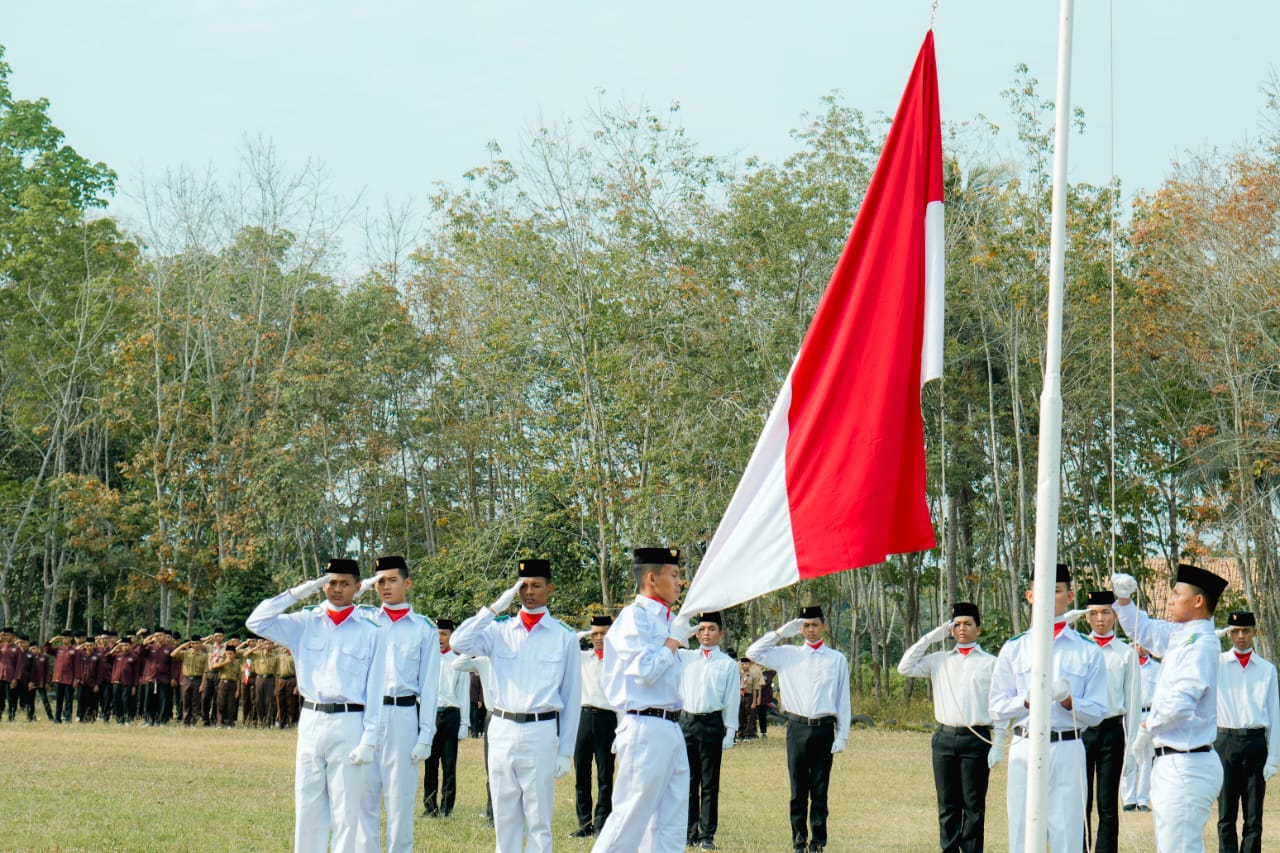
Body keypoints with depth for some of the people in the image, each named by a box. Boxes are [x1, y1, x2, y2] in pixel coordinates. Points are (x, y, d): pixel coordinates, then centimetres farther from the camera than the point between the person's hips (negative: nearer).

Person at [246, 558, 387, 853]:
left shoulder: (371, 634, 3)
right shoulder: (305, 624, 10)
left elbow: (375, 691, 0)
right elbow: (257, 622, 1)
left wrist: (369, 740, -7)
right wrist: (296, 593, -3)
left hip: (348, 724, -3)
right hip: (311, 721, 3)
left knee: (345, 811, -1)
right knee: (307, 808, 6)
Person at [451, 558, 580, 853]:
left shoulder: (564, 637, 4)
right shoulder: (500, 632, 9)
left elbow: (572, 696, 5)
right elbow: (460, 643, -8)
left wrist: (566, 751, 1)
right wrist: (495, 607, -5)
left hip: (541, 732, -3)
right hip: (502, 730, 3)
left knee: (538, 821, 0)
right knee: (504, 818, 8)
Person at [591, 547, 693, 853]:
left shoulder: (662, 619, 17)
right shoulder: (635, 617, -10)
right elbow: (645, 670, -21)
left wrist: (680, 637, 17)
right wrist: (674, 640, -10)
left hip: (670, 730, 10)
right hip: (645, 729, -10)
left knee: (671, 824, 9)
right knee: (630, 817, -8)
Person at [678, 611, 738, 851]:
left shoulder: (728, 664, 3)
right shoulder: (685, 657, 10)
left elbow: (731, 701, 2)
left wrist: (729, 733, -3)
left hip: (712, 723, -3)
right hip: (687, 721, 3)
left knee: (710, 784, 1)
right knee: (688, 782, 6)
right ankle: (689, 833, 11)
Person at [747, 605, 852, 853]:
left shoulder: (837, 659, 8)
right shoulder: (787, 655, 10)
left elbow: (843, 699, 8)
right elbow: (753, 652, 6)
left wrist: (842, 736, 2)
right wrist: (781, 633, 2)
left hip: (824, 729, 0)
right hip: (797, 727, 1)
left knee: (820, 790, 2)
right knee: (798, 790, 3)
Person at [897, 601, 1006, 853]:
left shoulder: (991, 663, 5)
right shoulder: (939, 660, 14)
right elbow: (906, 668, 5)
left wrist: (998, 745, -5)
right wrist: (931, 637, 4)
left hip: (976, 739, -3)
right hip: (945, 737, 3)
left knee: (973, 805, 0)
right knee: (947, 805, 6)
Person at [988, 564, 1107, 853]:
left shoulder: (1088, 652, 6)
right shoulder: (1014, 650, 10)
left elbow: (1097, 712, 5)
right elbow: (996, 707, 6)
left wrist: (1069, 701, -14)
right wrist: (1026, 702, -12)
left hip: (1068, 751, -1)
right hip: (1024, 750, 1)